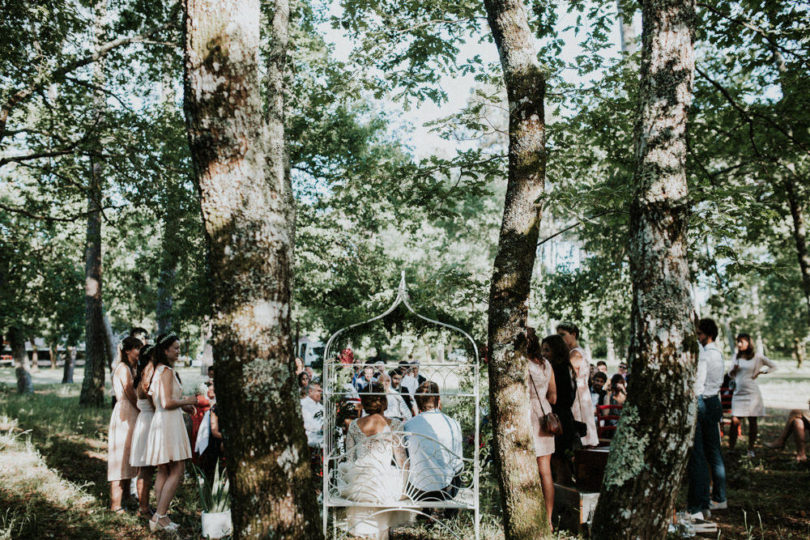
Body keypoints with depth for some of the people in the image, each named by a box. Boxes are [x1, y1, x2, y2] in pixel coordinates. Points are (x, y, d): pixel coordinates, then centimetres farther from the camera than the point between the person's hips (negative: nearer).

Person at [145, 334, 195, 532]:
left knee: (163, 472, 11)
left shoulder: (157, 370, 16)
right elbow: (167, 403, -20)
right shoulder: (167, 371, -13)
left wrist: (182, 406, 19)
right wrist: (186, 401, -5)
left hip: (159, 420, 10)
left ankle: (161, 517, 14)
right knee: (177, 471, -5)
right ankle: (159, 516, -6)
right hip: (170, 421, -10)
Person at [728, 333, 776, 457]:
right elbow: (730, 375, 13)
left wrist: (760, 371, -1)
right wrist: (733, 370, -8)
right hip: (738, 393, 2)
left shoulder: (757, 357, 0)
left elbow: (773, 366, 12)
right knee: (734, 421, -6)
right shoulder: (736, 357, 8)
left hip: (752, 393, -2)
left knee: (752, 421, 3)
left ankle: (751, 449, 13)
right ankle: (731, 448, 0)